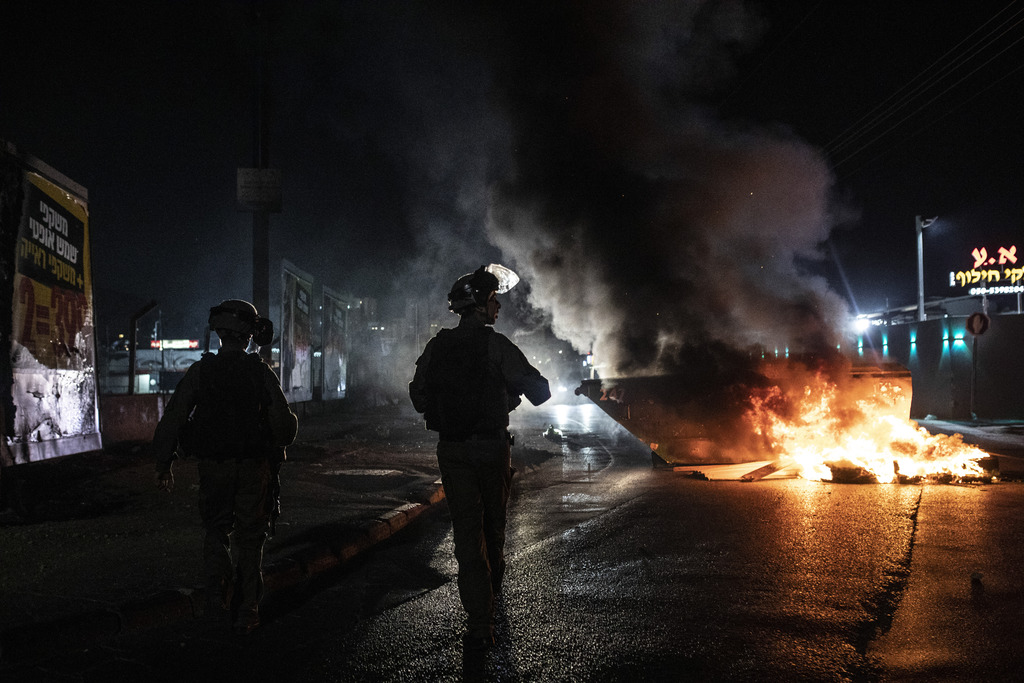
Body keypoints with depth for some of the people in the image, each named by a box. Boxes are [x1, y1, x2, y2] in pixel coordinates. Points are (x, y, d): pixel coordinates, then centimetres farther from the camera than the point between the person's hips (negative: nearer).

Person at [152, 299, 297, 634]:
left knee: (216, 530, 19)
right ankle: (246, 611, 13)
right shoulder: (261, 372, -7)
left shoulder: (200, 371, -4)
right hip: (254, 468, 0)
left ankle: (217, 590, 0)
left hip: (213, 467, 1)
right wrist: (276, 450, 14)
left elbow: (172, 419, -5)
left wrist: (164, 464, 3)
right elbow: (284, 423, -8)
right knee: (250, 538, 11)